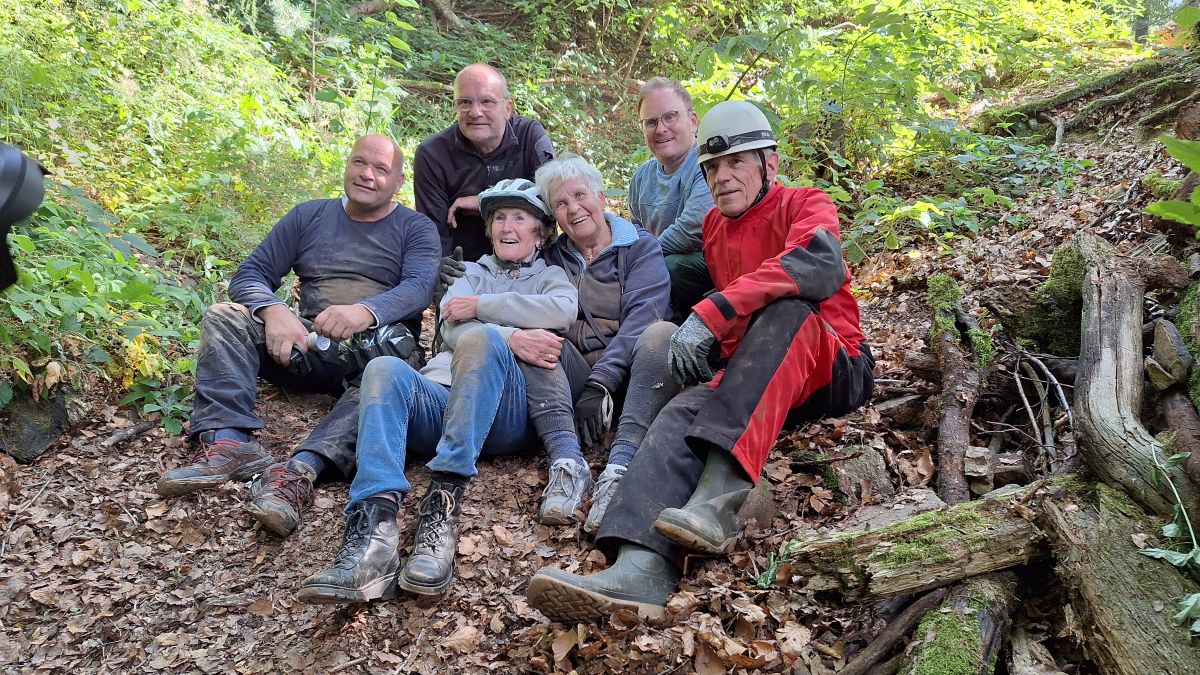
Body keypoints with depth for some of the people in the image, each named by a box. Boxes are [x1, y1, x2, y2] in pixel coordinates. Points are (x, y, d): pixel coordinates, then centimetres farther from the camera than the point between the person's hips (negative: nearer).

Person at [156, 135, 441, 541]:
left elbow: (420, 287, -12)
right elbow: (250, 275, 9)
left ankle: (300, 470, -52)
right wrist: (274, 311, -16)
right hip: (306, 344, 4)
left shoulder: (417, 229, 8)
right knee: (224, 316, -17)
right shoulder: (309, 216, 17)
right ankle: (226, 443, -36)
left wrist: (365, 311, -34)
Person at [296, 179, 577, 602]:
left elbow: (563, 311, -3)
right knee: (385, 369, -29)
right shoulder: (474, 273, 32)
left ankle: (445, 501, -42)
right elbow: (450, 328, 9)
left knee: (480, 338, -33)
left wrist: (481, 306, -2)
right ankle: (373, 531, -50)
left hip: (506, 415, -3)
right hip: (441, 397, 3)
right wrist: (509, 338, -9)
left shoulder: (550, 276, 24)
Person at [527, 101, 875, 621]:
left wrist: (710, 315, -35)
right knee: (683, 413, -27)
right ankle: (641, 568, -51)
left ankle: (719, 497, -48)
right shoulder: (714, 226, 17)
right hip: (748, 377, 4)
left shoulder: (805, 205, -1)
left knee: (787, 310, -35)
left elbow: (821, 265, -26)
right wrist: (703, 348, 4)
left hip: (832, 372, -4)